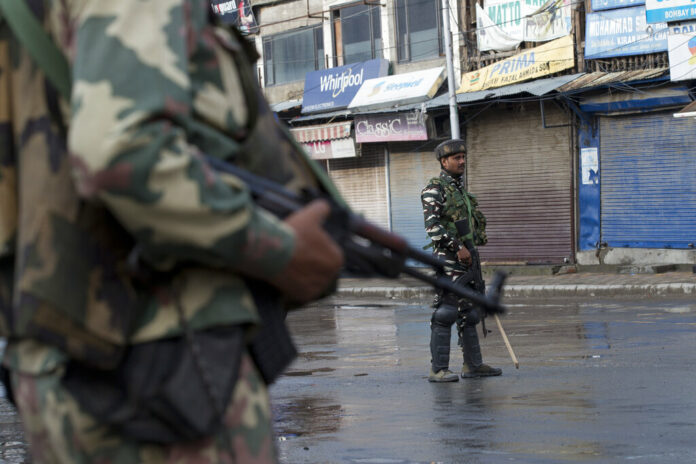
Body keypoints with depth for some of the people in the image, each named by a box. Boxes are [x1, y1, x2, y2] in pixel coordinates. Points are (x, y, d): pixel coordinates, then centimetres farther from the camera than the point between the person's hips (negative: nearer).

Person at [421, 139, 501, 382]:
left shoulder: (461, 189, 20)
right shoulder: (434, 189, -8)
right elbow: (432, 226, -18)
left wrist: (474, 247, 20)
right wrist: (458, 247, -21)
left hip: (466, 259, 9)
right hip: (448, 260, -9)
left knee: (470, 312, 12)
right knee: (445, 312, -10)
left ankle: (473, 365, 18)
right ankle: (438, 369, -9)